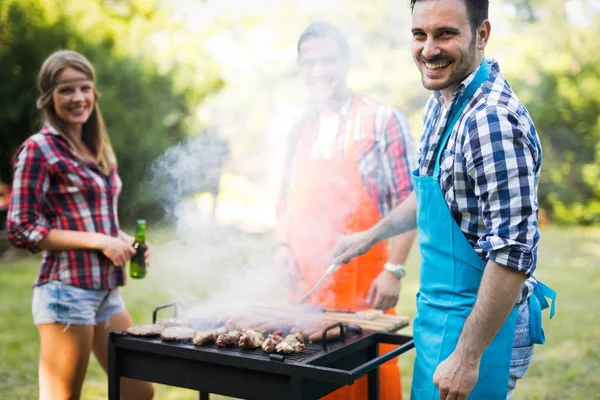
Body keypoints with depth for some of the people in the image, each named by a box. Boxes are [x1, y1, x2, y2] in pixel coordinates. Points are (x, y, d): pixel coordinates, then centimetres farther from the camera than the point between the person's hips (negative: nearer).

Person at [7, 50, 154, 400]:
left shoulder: (98, 149, 14)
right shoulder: (38, 149, -7)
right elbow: (22, 230, -12)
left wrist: (126, 240, 2)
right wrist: (99, 240, -15)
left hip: (108, 290, 7)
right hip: (67, 288, -7)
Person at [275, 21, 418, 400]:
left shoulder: (382, 121, -5)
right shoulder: (301, 129, 12)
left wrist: (394, 270, -14)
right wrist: (283, 245, 2)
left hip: (363, 288, -5)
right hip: (305, 288, 5)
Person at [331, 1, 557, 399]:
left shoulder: (493, 119, -25)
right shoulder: (441, 104, 5)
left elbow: (513, 253, -26)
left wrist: (467, 357, -23)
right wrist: (371, 235, 23)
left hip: (482, 324, -9)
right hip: (439, 313, 9)